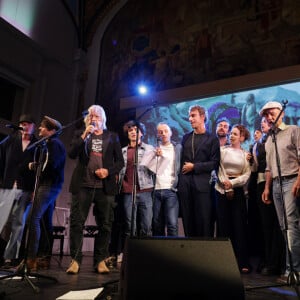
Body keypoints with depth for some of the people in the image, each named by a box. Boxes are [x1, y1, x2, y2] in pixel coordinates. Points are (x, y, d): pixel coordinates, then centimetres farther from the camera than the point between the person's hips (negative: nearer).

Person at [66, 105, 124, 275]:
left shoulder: (112, 136, 13)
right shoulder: (80, 134, 15)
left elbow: (120, 161, 9)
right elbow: (72, 154, -1)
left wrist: (108, 170, -8)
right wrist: (85, 135, -7)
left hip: (105, 186, 0)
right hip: (83, 184, 0)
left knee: (105, 224, 1)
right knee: (77, 222, -4)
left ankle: (101, 260, 11)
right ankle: (75, 260, 6)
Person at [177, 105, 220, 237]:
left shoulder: (212, 139, 5)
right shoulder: (185, 137, 17)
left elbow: (215, 163, -3)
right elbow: (181, 159, 16)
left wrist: (194, 167, -8)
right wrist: (179, 179, 6)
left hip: (202, 184, -3)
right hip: (185, 184, 4)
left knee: (203, 220, -2)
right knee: (187, 220, 6)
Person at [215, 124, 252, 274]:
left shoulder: (246, 154, 10)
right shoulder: (222, 150, 7)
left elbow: (247, 175, 2)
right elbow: (219, 169, -1)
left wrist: (232, 183, -12)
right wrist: (227, 187, -8)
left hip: (238, 190, 0)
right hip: (222, 190, 0)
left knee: (239, 226, -1)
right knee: (224, 225, 0)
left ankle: (242, 262, 5)